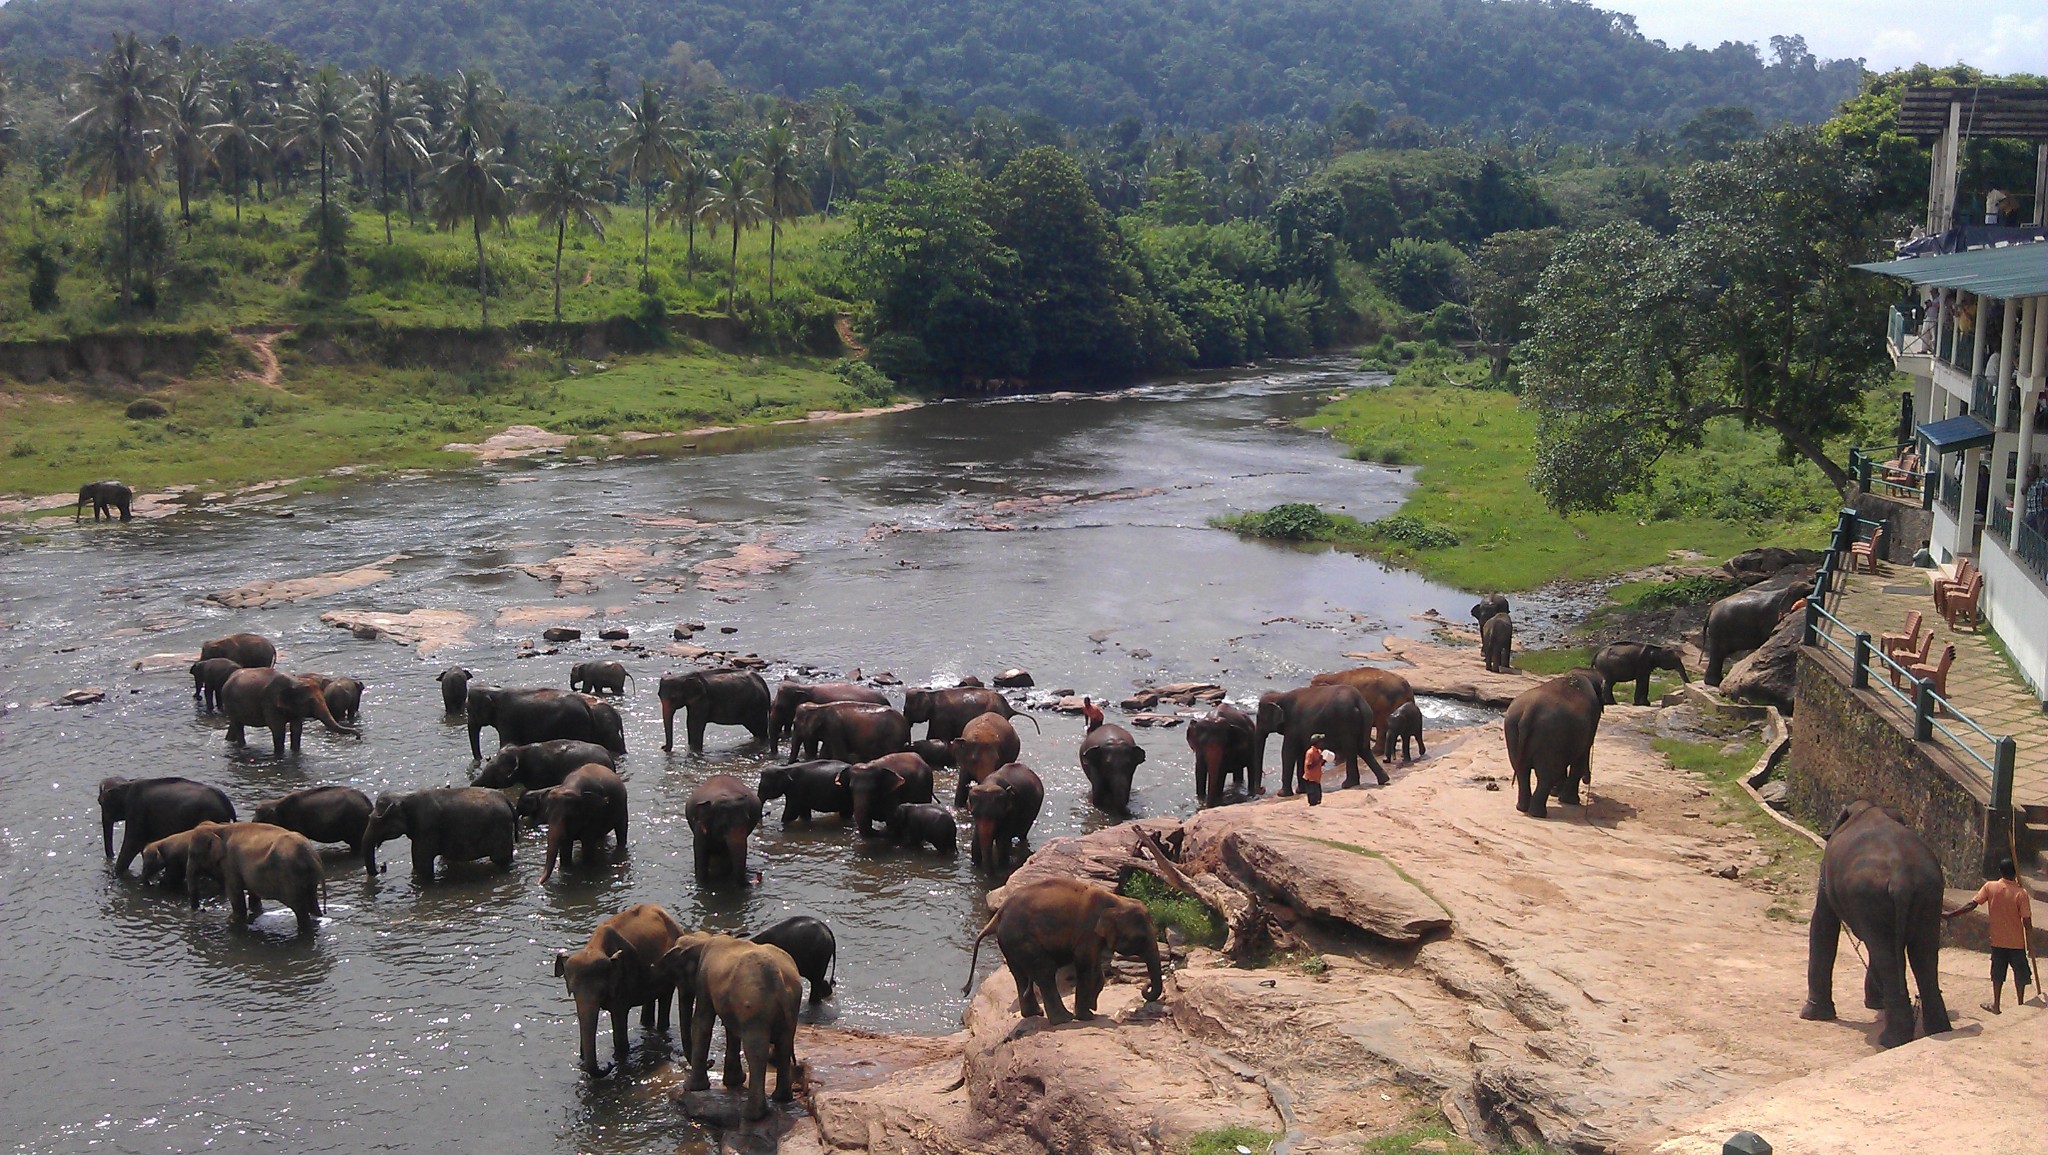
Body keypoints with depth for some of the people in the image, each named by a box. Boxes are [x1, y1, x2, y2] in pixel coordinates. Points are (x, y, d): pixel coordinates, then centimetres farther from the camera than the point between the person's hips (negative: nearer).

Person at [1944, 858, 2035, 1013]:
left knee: (1998, 973, 14)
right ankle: (2021, 1004, 21)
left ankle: (1996, 1005, 20)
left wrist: (1950, 914, -5)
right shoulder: (2021, 892, -15)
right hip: (2017, 942, -2)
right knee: (2020, 973, 14)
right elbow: (2027, 921, -13)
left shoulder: (1990, 887, -9)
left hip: (1998, 941, 2)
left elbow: (1971, 905, -12)